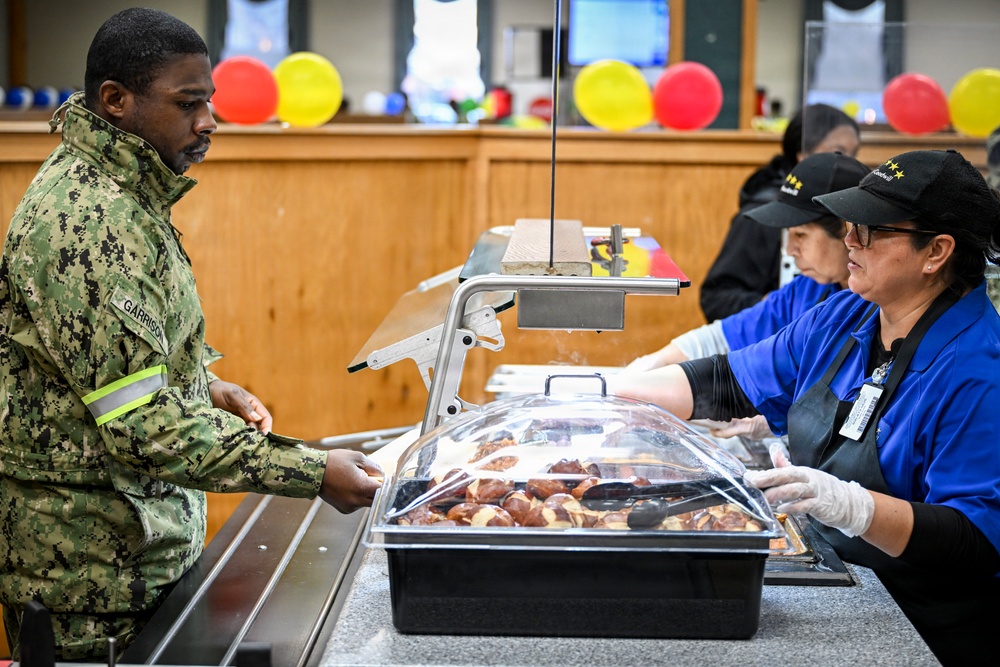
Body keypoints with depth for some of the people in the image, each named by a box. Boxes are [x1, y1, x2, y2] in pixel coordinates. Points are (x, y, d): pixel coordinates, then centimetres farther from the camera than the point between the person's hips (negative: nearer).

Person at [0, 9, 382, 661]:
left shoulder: (120, 191, 8)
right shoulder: (87, 222, -25)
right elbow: (142, 426, -29)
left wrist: (204, 387, 9)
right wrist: (314, 472, -29)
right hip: (90, 555, -10)